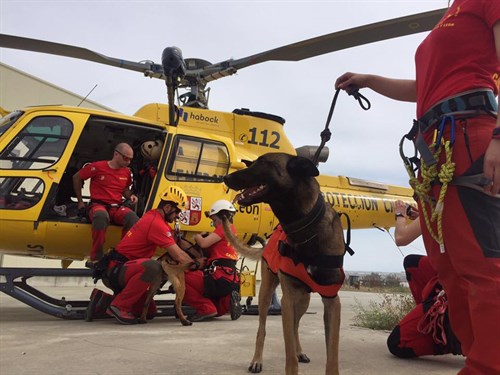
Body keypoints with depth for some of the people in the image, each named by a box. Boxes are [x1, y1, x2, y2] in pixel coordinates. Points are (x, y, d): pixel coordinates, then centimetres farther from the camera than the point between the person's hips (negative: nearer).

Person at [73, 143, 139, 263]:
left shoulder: (127, 172, 12)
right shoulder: (98, 167, -3)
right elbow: (76, 177, 9)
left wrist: (130, 196, 4)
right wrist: (80, 201, 12)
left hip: (117, 208, 4)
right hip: (98, 205, -4)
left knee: (133, 217, -32)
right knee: (101, 216, -43)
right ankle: (96, 258, -32)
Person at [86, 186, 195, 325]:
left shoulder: (152, 215, 8)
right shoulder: (156, 223, -20)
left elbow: (176, 242, 12)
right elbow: (179, 256, -22)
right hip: (117, 269, -10)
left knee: (150, 312, 10)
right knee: (153, 267, -37)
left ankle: (104, 300, 14)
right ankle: (119, 306, -20)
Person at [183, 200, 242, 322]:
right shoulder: (231, 229, 24)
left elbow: (203, 243, -13)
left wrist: (197, 237, 7)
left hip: (219, 277, -10)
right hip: (231, 280, 10)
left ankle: (206, 309, -12)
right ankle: (227, 301, 5)